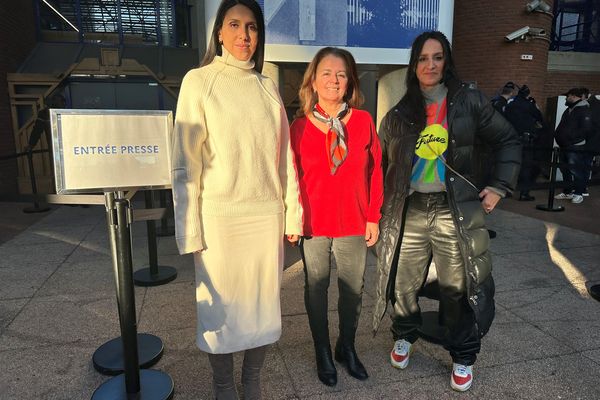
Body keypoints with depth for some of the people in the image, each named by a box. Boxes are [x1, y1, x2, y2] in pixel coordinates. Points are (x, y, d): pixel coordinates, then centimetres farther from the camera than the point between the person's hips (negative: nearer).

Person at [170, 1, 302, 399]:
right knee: (221, 303, 7)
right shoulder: (199, 81, -2)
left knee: (262, 299, 12)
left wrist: (293, 212, 7)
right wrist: (190, 229, -8)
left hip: (267, 213, 4)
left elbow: (284, 154, 9)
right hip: (220, 214, -3)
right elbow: (186, 161, -5)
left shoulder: (267, 87, 10)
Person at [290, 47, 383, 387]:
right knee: (316, 290, 14)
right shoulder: (300, 126, -5)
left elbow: (375, 171, 1)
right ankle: (323, 353, 35)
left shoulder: (363, 121, -2)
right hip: (313, 225, -1)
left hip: (354, 224, 1)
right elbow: (292, 178, -1)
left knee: (353, 290, 14)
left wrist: (373, 217, 0)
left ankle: (347, 347, 39)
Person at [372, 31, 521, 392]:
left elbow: (508, 141, 9)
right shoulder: (399, 115, 8)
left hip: (458, 212, -1)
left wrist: (499, 186, 0)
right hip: (409, 213, 2)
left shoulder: (469, 101, 3)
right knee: (402, 282, 9)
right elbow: (384, 166, 13)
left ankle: (463, 357, 28)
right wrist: (383, 212, 7)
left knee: (461, 288, 5)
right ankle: (404, 336, 37)